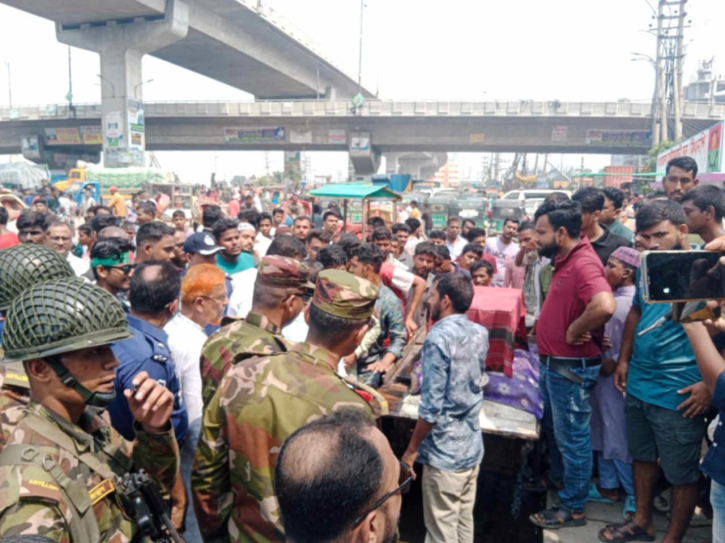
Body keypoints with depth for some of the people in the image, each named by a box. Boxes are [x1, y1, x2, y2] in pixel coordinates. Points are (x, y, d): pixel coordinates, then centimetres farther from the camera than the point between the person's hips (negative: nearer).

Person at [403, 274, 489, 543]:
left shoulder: (438, 337, -19)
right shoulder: (480, 333, 3)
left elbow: (431, 406, -20)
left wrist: (411, 449, -11)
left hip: (445, 451, -7)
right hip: (473, 445, 7)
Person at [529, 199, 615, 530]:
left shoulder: (583, 264, -24)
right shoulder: (566, 258, 5)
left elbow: (605, 306, -41)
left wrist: (574, 331, -27)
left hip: (571, 367, -10)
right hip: (553, 362, 10)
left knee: (571, 436, 6)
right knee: (553, 428, 25)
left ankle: (573, 508, 23)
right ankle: (559, 478, 46)